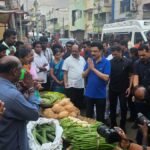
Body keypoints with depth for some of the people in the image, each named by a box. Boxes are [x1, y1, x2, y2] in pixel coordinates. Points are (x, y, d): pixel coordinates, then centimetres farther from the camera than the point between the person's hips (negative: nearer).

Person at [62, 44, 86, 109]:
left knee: (80, 104, 13)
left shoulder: (82, 59, 9)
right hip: (71, 86, -4)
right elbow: (65, 73, -4)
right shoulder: (68, 60, -3)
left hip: (81, 86, 4)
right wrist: (65, 83, -13)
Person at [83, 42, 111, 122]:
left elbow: (106, 78, -21)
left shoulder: (106, 62, -11)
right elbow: (84, 75, 3)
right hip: (89, 93, 4)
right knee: (88, 115, 16)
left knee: (100, 117, 12)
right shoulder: (89, 61, 2)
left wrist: (93, 68, -21)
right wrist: (89, 68, -16)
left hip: (100, 94, -3)